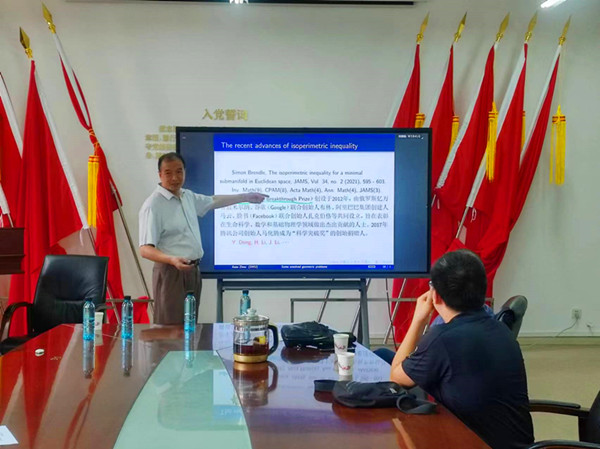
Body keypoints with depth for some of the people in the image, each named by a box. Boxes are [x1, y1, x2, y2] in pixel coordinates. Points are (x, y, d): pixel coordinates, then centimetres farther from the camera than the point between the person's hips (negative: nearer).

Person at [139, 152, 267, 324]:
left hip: (193, 271, 8)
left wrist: (246, 197, 37)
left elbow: (212, 201, 31)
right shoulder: (153, 205, -16)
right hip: (171, 272, -8)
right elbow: (145, 250, -21)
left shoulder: (188, 196, 10)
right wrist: (172, 260, -37)